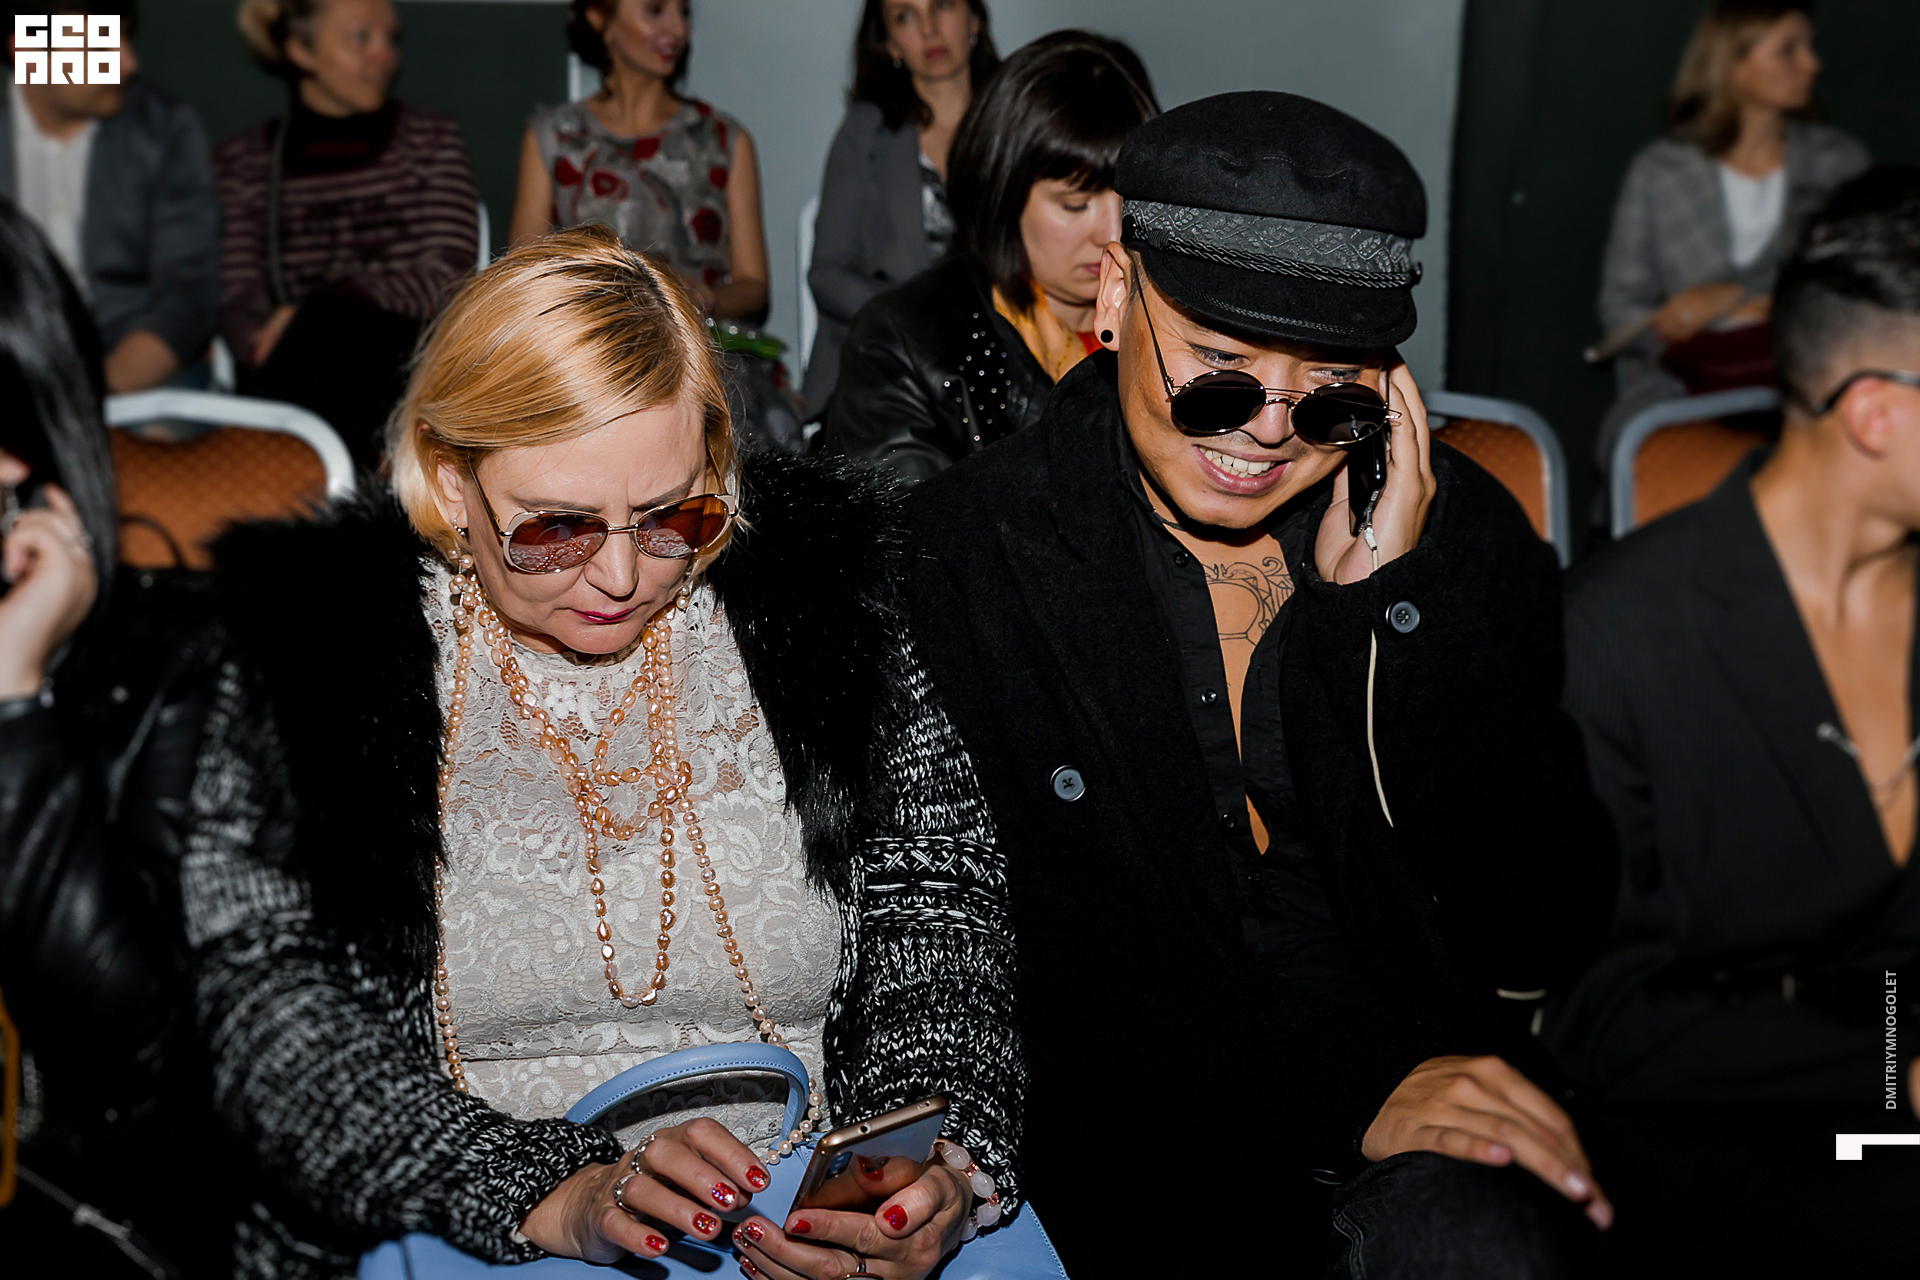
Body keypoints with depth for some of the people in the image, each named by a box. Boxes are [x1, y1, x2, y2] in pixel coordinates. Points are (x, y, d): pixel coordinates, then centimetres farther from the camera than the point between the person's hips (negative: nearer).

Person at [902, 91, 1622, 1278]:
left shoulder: (1466, 534, 2)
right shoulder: (966, 549, -5)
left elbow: (1550, 939, -4)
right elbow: (1034, 949, -10)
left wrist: (1386, 602, -13)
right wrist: (1343, 1088, -23)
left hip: (1431, 1064, 1)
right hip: (1142, 1110, -1)